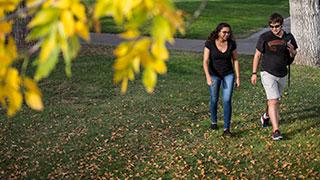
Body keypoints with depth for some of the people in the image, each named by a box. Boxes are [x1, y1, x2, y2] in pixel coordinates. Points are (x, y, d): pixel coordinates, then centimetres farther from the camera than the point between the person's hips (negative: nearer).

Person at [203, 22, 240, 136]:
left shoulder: (232, 44, -9)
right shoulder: (210, 43, -15)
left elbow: (235, 60, 0)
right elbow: (205, 61, -16)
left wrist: (238, 77, -1)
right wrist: (208, 77, -28)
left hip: (228, 75, 1)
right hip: (214, 75, 0)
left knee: (227, 100, -11)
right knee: (214, 100, 13)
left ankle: (226, 129, -8)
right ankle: (214, 121, 39)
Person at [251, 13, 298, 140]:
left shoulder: (288, 37, -1)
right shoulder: (265, 37, -11)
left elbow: (293, 56, 12)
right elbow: (257, 55, -2)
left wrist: (292, 51, -13)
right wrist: (254, 73, -3)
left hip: (282, 74, 5)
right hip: (268, 73, -4)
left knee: (275, 100, 20)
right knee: (273, 101, -15)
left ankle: (266, 116, 49)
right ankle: (275, 130, -15)